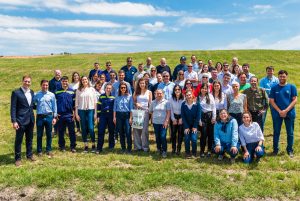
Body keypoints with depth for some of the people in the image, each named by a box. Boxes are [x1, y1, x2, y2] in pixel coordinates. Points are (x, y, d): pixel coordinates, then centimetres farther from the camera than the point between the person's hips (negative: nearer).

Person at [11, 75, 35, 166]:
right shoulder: (16, 92, -9)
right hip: (21, 120, -5)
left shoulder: (32, 92, 9)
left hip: (30, 120, 5)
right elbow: (13, 108, -11)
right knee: (18, 140, 4)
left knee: (29, 139, 16)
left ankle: (29, 154, 31)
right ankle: (17, 158, 16)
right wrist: (14, 121, -15)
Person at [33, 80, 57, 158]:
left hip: (49, 116, 0)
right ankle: (39, 151, 19)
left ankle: (48, 150, 21)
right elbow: (33, 104, 3)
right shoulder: (36, 95, 2)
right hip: (40, 116, 0)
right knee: (39, 135, 8)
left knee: (49, 134, 8)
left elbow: (54, 106, 2)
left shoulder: (51, 95, 2)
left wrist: (54, 117, -1)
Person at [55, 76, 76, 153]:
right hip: (60, 115, 1)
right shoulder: (57, 91, 3)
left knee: (72, 132, 2)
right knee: (61, 132, 9)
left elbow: (74, 103, 6)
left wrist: (74, 113, 1)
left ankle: (73, 147, 10)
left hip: (70, 115, -1)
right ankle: (62, 146, 22)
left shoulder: (72, 91, 2)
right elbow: (54, 103, 8)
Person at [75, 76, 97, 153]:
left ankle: (93, 145, 6)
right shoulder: (78, 90, 7)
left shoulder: (92, 89, 5)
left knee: (91, 128, -7)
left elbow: (95, 102, 4)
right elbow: (76, 102, 8)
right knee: (83, 129, 5)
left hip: (90, 110, -1)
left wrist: (95, 113, 0)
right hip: (81, 110, 2)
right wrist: (76, 113, 2)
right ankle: (86, 146, 14)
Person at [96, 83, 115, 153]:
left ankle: (111, 146, 24)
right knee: (101, 132, -3)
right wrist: (98, 116, 3)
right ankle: (99, 148, 1)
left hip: (111, 116, 0)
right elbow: (98, 107, 7)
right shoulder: (101, 96, 5)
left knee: (111, 132, 9)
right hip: (103, 116, 1)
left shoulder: (113, 97, 1)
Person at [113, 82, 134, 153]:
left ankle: (129, 148, 1)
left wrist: (130, 118, -7)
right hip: (119, 115, 3)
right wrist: (114, 117, 2)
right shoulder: (117, 97, 9)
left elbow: (131, 108, -1)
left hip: (127, 115, -3)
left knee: (128, 132, -9)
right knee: (121, 132, 7)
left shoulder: (129, 97, 2)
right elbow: (114, 108, 10)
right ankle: (123, 148, 17)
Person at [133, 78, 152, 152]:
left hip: (145, 111, -1)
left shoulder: (149, 92, 6)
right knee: (136, 129, 1)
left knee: (145, 129, 0)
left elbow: (150, 103, 6)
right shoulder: (136, 92, 9)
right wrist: (136, 104, -11)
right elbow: (133, 101, 10)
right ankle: (137, 146, 12)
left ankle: (145, 146, 9)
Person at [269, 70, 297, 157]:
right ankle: (275, 150, 19)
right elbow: (271, 101, -1)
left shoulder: (292, 87, 0)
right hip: (277, 113, 0)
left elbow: (294, 100, -3)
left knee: (290, 132, 7)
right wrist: (279, 111, -11)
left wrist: (286, 110, -14)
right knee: (276, 132, 8)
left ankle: (290, 150, 21)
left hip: (290, 113, 0)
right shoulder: (274, 88, 1)